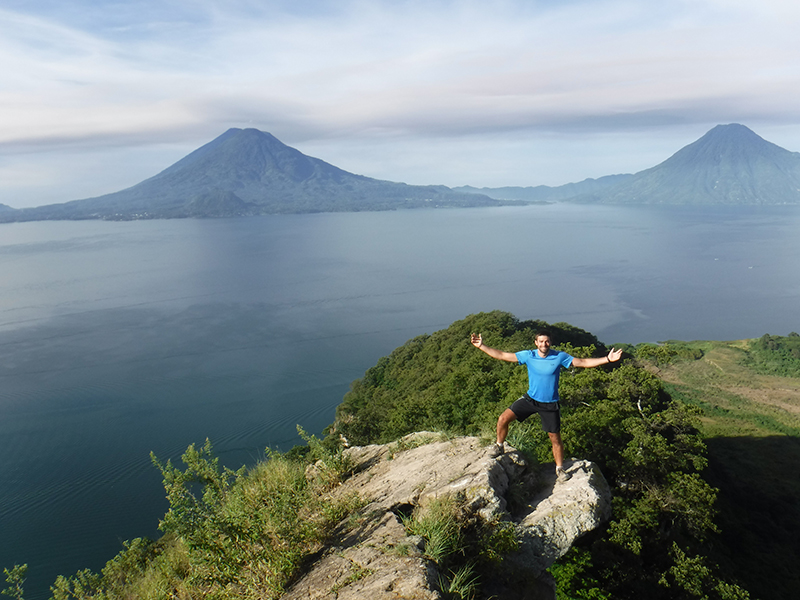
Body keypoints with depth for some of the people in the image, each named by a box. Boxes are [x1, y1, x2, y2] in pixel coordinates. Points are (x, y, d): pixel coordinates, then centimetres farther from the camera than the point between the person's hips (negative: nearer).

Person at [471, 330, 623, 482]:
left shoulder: (559, 357, -10)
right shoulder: (528, 355, -8)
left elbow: (583, 362, -9)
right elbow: (502, 355, -7)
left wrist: (607, 359, -17)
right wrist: (481, 346, -13)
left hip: (550, 404, -1)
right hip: (530, 399, 1)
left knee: (555, 438, 6)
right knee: (503, 419, -11)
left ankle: (559, 469, 29)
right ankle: (499, 446, 16)